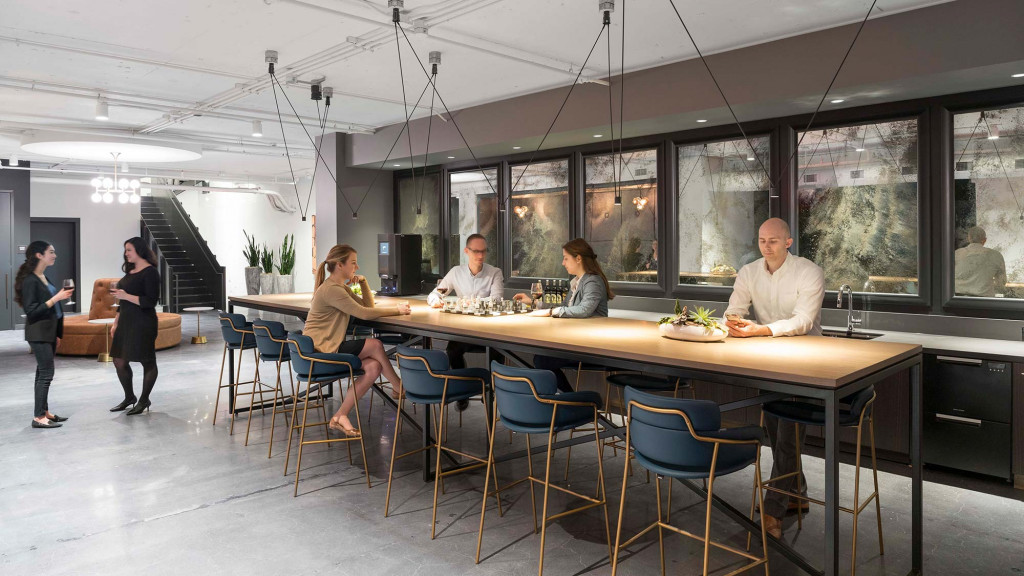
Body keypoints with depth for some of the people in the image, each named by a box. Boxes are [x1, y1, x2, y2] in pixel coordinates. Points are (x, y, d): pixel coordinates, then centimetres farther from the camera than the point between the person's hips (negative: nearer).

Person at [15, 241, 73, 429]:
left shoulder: (44, 278, 12)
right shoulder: (30, 280, -15)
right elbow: (31, 310, -18)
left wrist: (57, 334, 18)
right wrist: (56, 298, -23)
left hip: (49, 332, 9)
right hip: (38, 334, -9)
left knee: (43, 372, 12)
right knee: (46, 373, -7)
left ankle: (44, 411, 18)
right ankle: (38, 417, -2)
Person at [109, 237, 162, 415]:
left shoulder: (150, 272, -10)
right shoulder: (130, 271, 15)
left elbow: (151, 301, -17)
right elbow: (123, 302, 20)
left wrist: (126, 296, -23)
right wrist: (115, 323, 18)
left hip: (143, 324, -9)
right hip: (126, 323, 9)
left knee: (147, 362, 2)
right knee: (119, 361, 10)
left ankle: (144, 400, 13)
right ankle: (129, 397, 26)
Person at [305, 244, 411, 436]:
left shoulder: (341, 287, 14)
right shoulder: (331, 289, -18)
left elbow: (368, 305, 15)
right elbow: (364, 313, -22)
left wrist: (362, 281, 2)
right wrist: (397, 310, -13)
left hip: (329, 346, 10)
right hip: (319, 349, -10)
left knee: (374, 367, -9)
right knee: (375, 345, -15)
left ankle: (340, 416, -4)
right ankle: (398, 388, 6)